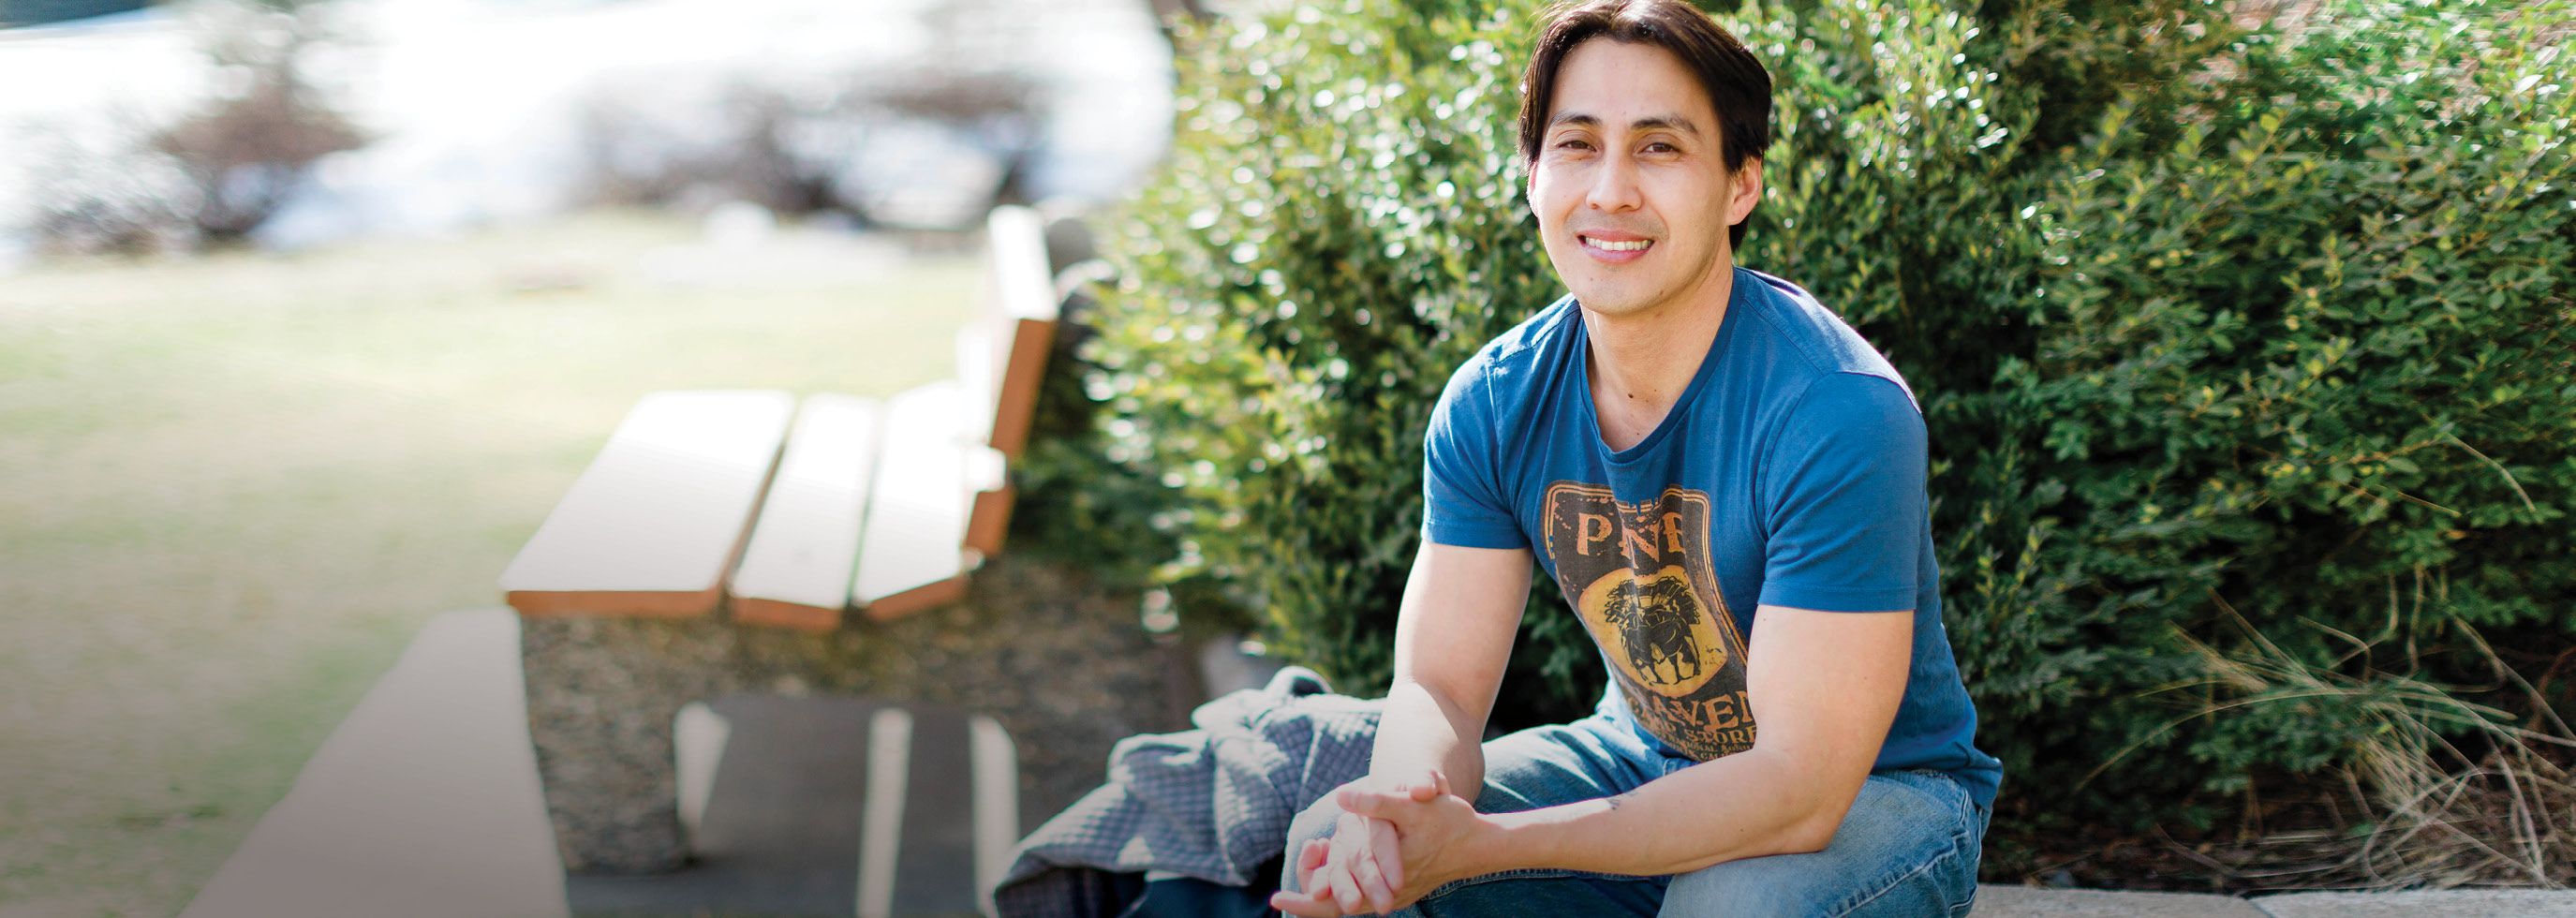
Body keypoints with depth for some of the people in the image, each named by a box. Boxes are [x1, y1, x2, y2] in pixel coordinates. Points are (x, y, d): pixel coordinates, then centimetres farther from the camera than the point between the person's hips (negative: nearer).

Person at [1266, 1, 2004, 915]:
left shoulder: (1837, 413, -28)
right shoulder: (1492, 406, -9)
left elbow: (1799, 788, -31)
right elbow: (1437, 685, -10)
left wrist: (1477, 843, -40)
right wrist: (1403, 802, -37)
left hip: (1874, 791, -4)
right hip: (1644, 764, 5)